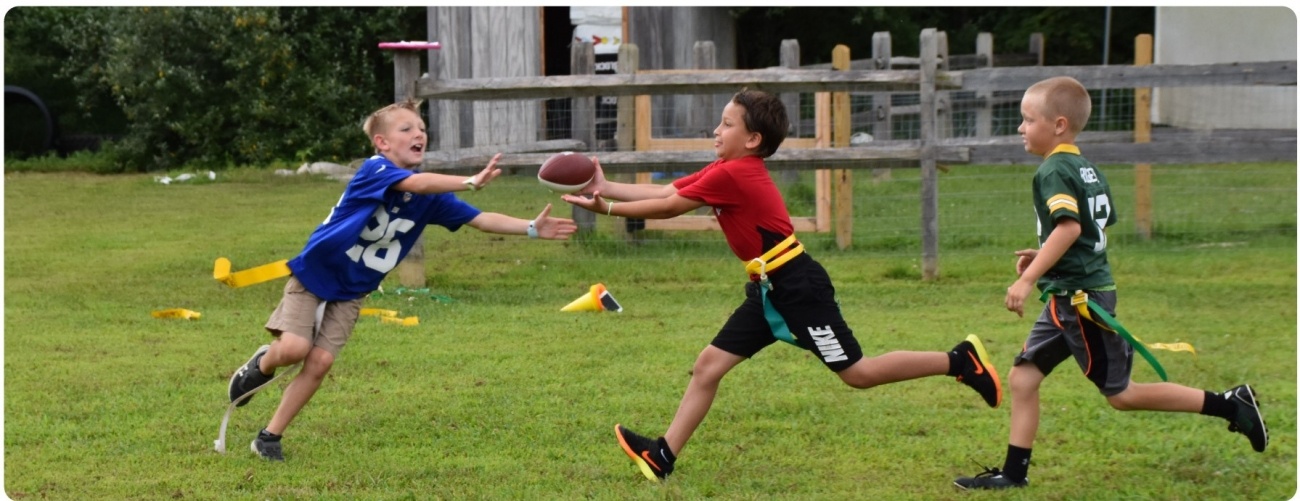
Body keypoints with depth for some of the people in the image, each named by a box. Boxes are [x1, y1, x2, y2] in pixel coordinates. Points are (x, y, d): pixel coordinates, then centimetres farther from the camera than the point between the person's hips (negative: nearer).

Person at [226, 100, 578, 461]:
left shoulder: (430, 196, -3)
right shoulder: (374, 170, -23)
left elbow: (479, 219, -3)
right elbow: (415, 183, -42)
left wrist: (533, 228, -15)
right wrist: (471, 182, -52)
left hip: (350, 294, 5)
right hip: (313, 273, -5)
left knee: (320, 362, -6)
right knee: (294, 348, -19)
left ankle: (270, 437, 7)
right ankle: (261, 365, 17)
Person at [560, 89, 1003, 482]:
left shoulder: (733, 175, -18)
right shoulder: (727, 169, 11)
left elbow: (668, 207, -15)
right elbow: (666, 192, 11)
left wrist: (606, 209, -10)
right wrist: (605, 188, 6)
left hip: (798, 286, -10)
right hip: (771, 289, 10)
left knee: (857, 373, -4)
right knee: (709, 365, 5)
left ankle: (961, 361, 6)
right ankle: (663, 456, 7)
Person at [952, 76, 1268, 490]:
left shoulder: (1054, 172, -16)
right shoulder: (1089, 170, 13)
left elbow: (1069, 226, -30)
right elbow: (1100, 227, 23)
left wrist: (1029, 278, -32)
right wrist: (1043, 256, 23)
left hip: (1079, 297, -10)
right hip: (1067, 300, 10)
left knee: (1120, 394, -2)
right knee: (1022, 378, 9)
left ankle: (1229, 405, 2)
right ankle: (1014, 471, 10)